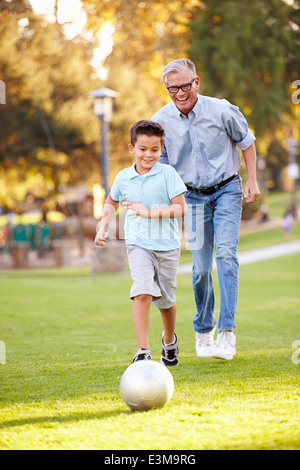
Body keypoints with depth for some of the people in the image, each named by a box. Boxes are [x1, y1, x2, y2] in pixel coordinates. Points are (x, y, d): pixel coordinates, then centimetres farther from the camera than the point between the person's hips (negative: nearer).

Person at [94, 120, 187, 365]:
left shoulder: (168, 174, -7)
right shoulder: (123, 178, 3)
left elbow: (181, 208, -14)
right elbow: (112, 202, 24)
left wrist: (149, 212, -21)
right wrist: (103, 226, 11)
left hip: (167, 245, 0)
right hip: (138, 244, 0)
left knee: (166, 299, 13)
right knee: (143, 292, -21)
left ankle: (170, 340, 43)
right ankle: (143, 351, -21)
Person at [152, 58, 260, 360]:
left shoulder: (221, 111, -15)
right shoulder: (161, 120, -9)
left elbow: (246, 141, 2)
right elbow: (161, 163, 6)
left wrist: (252, 181, 0)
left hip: (227, 190, -2)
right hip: (193, 196, 2)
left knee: (226, 254, -17)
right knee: (201, 267, 1)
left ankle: (226, 332, -19)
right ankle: (203, 330, 20)